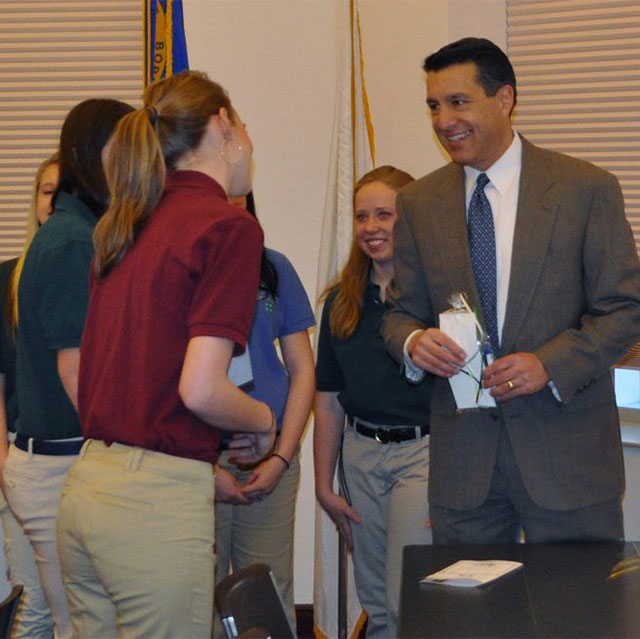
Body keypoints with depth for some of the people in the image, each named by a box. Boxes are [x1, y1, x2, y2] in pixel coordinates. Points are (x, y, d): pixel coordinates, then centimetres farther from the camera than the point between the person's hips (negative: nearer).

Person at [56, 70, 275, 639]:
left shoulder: (122, 226, 10)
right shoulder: (229, 226, -10)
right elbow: (200, 389, -19)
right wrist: (262, 419, 3)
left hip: (86, 484, 7)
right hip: (157, 503, -7)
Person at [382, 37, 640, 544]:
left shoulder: (587, 189, -3)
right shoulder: (418, 203, 7)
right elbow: (403, 312, 13)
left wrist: (549, 364, -18)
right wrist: (413, 342, -11)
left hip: (565, 446, -2)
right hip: (462, 455, 3)